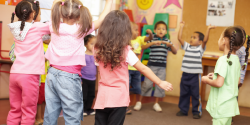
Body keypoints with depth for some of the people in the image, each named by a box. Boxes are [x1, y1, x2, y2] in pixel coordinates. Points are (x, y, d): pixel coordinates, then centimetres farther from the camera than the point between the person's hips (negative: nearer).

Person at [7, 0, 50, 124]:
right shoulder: (37, 27, -6)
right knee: (28, 112, 3)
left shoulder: (17, 29, 12)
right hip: (29, 75, -6)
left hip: (14, 73, 6)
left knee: (14, 110, 14)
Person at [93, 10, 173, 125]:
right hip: (118, 98, -3)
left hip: (102, 96, 3)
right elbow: (143, 69, -8)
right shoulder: (125, 51, -11)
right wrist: (160, 83, 0)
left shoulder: (98, 49, -2)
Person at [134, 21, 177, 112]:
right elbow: (142, 47, -14)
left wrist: (170, 45, -15)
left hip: (162, 67, 3)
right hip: (152, 65, -3)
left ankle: (156, 104, 20)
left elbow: (175, 52, 3)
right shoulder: (152, 39, -2)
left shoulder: (167, 41, 7)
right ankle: (139, 102, 12)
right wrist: (152, 43, -27)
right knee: (147, 84, -2)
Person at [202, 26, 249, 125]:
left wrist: (207, 80, -7)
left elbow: (219, 83, -26)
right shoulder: (236, 59, 6)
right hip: (231, 105, 8)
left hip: (221, 106, -8)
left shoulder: (223, 60, -19)